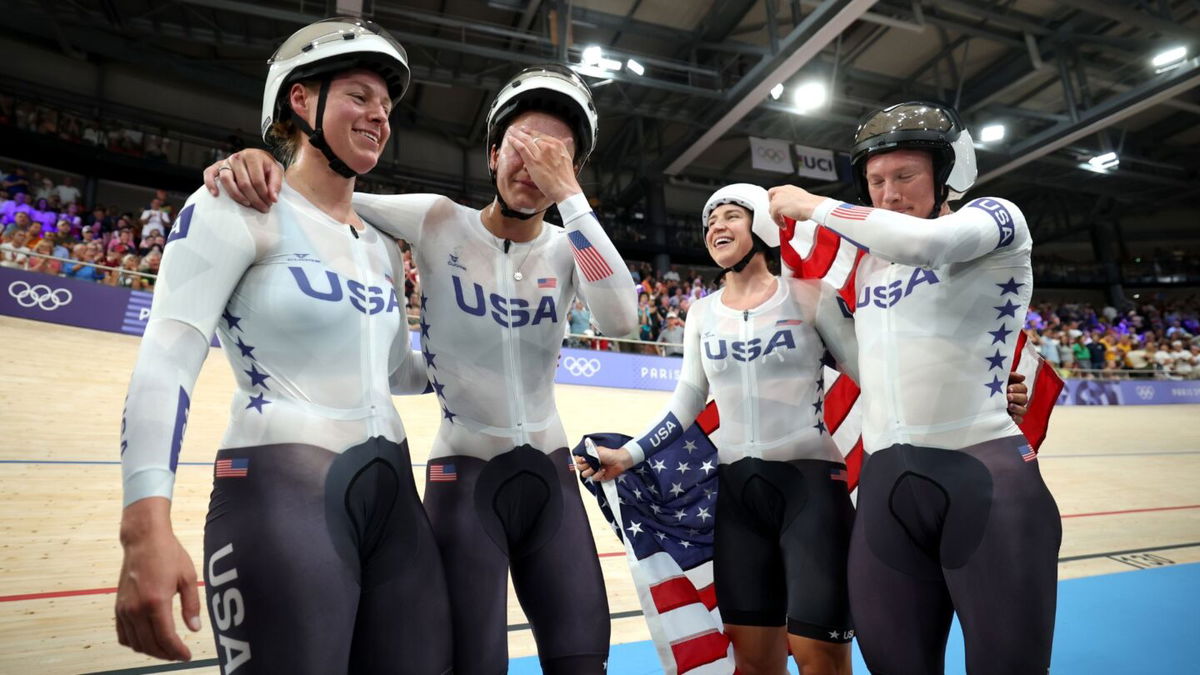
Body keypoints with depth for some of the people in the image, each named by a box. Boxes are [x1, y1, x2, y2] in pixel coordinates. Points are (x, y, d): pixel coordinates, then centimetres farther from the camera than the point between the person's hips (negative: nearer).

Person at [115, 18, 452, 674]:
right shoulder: (240, 206, -4)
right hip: (281, 492, -6)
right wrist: (146, 527, -22)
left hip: (392, 492, 7)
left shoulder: (382, 248, 16)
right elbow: (165, 363, -13)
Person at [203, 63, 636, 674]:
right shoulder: (438, 222, -7)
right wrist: (258, 160, -23)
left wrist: (568, 195, -21)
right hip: (464, 476, -3)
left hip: (550, 475, 3)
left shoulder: (567, 249, -1)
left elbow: (619, 319, -20)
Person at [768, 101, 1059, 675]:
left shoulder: (996, 218, 3)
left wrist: (812, 205, -8)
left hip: (984, 472, -4)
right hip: (885, 482, 5)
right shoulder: (866, 262, 18)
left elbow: (921, 242, -21)